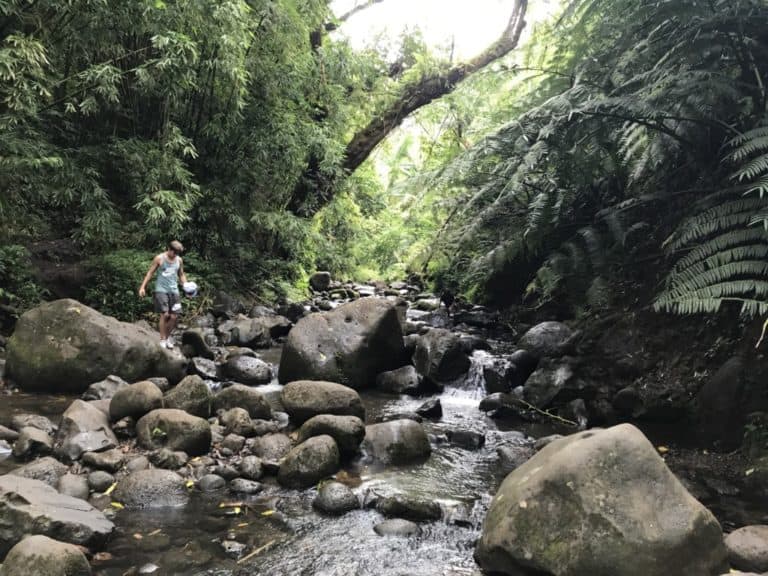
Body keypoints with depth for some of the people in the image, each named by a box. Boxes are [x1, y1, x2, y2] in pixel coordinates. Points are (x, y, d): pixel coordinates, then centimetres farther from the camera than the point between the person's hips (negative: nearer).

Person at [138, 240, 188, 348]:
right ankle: (162, 340, -1)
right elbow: (150, 272, 2)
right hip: (161, 290, -4)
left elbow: (181, 275, 20)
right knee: (164, 315, -12)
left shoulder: (179, 260, 9)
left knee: (174, 316, -2)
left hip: (174, 291, 4)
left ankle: (168, 336, 19)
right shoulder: (159, 258, -2)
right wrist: (143, 287, -3)